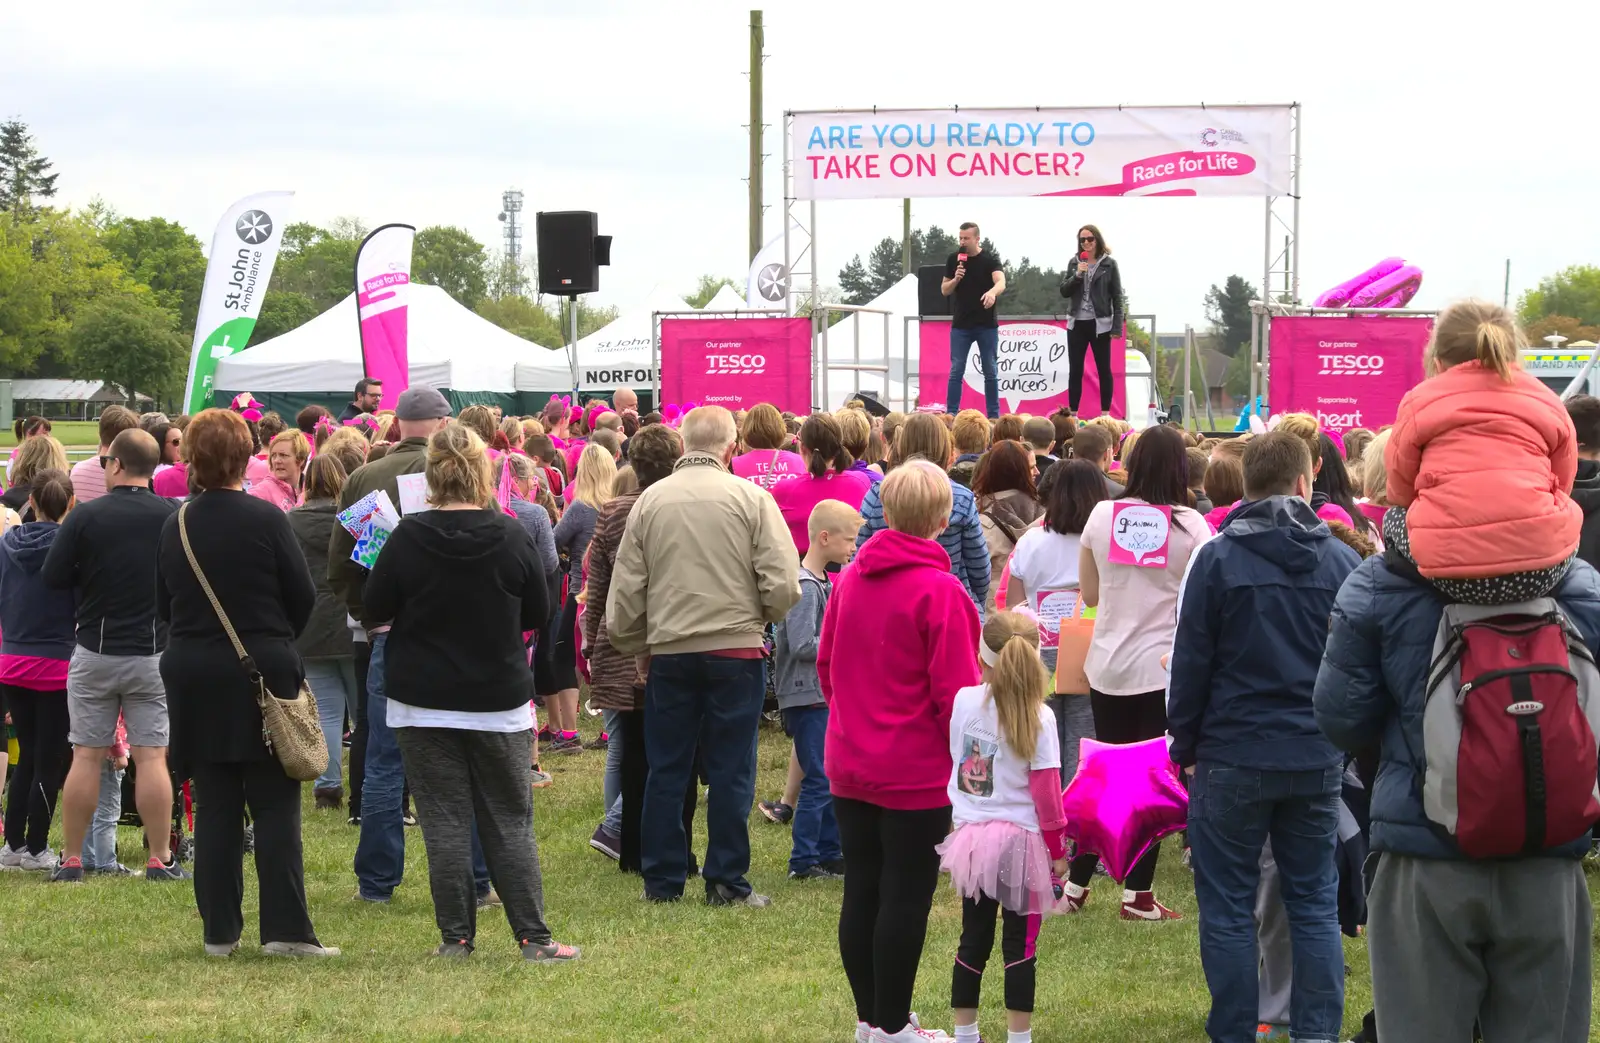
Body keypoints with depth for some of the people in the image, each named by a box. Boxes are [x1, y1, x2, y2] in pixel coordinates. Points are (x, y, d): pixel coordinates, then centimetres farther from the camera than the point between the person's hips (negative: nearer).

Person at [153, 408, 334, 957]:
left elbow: (163, 605, 11)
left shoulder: (176, 527, 2)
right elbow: (304, 598, -4)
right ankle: (286, 928, -4)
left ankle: (220, 930, 9)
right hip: (262, 675, -4)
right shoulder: (265, 520, -10)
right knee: (275, 807, 0)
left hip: (194, 679, 4)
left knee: (214, 808, 8)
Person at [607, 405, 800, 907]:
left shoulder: (650, 500, 1)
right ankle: (726, 882, 6)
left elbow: (625, 589, 4)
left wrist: (633, 647, 17)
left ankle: (663, 879, 14)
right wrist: (762, 617, 10)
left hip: (669, 652, 2)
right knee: (730, 771, 4)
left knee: (666, 770, 10)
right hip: (736, 648, -2)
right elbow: (783, 584, -10)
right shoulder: (750, 498, -6)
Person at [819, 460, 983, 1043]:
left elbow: (826, 665, 12)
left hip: (850, 768, 6)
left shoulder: (850, 579, 4)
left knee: (861, 892, 12)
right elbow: (954, 691, -16)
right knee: (905, 898, 1)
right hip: (917, 773, -6)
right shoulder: (938, 591, -17)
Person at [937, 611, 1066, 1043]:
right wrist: (1057, 847, -1)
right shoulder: (1037, 718, -12)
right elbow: (1046, 789, -10)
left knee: (973, 938, 14)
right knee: (1019, 945, 4)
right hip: (1019, 838, -3)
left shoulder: (963, 700, -4)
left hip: (971, 835, 3)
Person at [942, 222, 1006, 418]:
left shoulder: (990, 259, -4)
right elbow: (944, 290, 8)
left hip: (987, 325, -2)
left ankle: (993, 415, 10)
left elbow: (1001, 282, -21)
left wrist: (992, 292, -44)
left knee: (991, 372, 4)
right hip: (961, 325, 2)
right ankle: (951, 414, 1)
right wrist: (955, 279, -14)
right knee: (956, 371, -1)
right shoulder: (954, 260, 5)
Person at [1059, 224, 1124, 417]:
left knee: (1104, 370, 2)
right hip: (1077, 323, 3)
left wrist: (1117, 327, -9)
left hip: (1100, 324, -3)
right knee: (1075, 371, 4)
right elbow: (1064, 291, 4)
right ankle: (1072, 414, 7)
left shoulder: (1109, 264, -1)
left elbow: (1117, 297, -3)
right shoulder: (1074, 263, 9)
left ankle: (1105, 414, 6)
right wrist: (1077, 275, -13)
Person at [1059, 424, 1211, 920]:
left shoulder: (1102, 515, 0)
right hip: (1163, 668, -3)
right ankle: (1138, 894, 4)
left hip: (1107, 667, 4)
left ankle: (1076, 883, 16)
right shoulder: (1189, 525, -9)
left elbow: (1089, 595, 10)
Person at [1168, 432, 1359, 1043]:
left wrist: (1185, 747, 6)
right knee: (1315, 906, 9)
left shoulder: (1217, 558, -7)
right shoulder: (1341, 562, 0)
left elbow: (1191, 662, -4)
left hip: (1233, 757, -2)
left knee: (1228, 909, 5)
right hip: (1317, 761, 3)